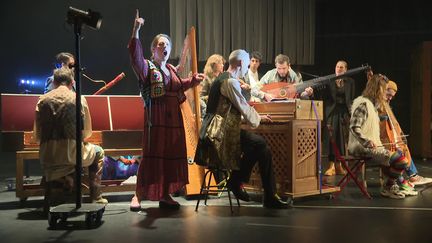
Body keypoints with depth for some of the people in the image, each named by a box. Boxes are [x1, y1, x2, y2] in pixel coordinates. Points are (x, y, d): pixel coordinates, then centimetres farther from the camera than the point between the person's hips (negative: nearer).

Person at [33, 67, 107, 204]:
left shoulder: (43, 99, 5)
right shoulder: (79, 99, -1)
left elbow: (37, 136, 6)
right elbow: (87, 133, 3)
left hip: (47, 157, 4)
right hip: (71, 154, -3)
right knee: (98, 152, 26)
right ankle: (96, 198, 23)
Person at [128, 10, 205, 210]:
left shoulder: (172, 69, 18)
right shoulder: (146, 67, -2)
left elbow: (179, 86, 34)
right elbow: (135, 54, -22)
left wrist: (193, 80, 19)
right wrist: (136, 31, -31)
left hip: (174, 118, 7)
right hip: (155, 118, -6)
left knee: (172, 156, 7)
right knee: (151, 155, -6)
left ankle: (165, 195, 17)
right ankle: (138, 195, 5)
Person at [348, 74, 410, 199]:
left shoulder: (371, 103, 15)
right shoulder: (363, 104, -17)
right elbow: (354, 128, -25)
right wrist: (367, 141, -32)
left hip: (371, 146, 11)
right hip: (363, 148, -11)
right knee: (401, 160, -17)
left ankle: (392, 185, 27)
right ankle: (387, 188, 2)